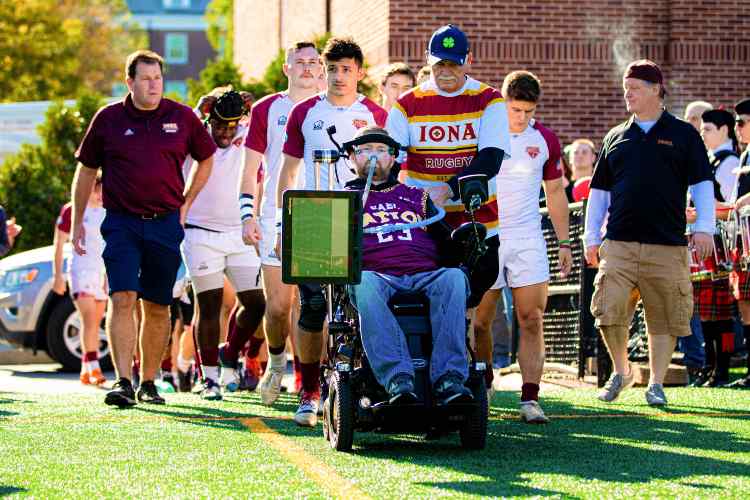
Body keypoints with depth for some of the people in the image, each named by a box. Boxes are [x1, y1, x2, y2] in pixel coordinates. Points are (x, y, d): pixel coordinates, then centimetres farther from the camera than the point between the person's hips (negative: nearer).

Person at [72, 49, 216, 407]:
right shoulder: (108, 119, 2)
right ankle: (123, 381, -19)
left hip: (165, 223, 2)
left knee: (157, 307, 6)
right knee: (122, 298, -15)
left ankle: (148, 383, 17)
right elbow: (86, 170, 12)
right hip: (122, 223, -1)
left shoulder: (182, 117, 4)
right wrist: (78, 222, 10)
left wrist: (184, 205, 12)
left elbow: (206, 160, 18)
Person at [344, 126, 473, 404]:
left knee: (453, 277, -33)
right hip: (378, 276, -2)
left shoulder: (415, 197, 33)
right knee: (364, 283, -39)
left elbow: (446, 241, 27)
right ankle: (397, 378, -52)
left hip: (426, 276, 2)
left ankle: (448, 379, -46)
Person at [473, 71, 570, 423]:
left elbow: (555, 193, 16)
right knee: (480, 322, 1)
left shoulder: (545, 140, 6)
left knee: (532, 320, -7)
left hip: (528, 239, 2)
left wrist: (564, 242, 14)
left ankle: (529, 399, -8)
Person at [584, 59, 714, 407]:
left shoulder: (683, 135, 7)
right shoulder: (615, 138, 15)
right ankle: (621, 371, 11)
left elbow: (701, 184, 4)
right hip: (619, 244, 2)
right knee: (609, 311, -10)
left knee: (664, 319, 1)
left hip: (667, 245, -2)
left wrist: (703, 228, -7)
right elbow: (599, 191, 18)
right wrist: (591, 237, 12)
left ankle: (656, 383, 12)